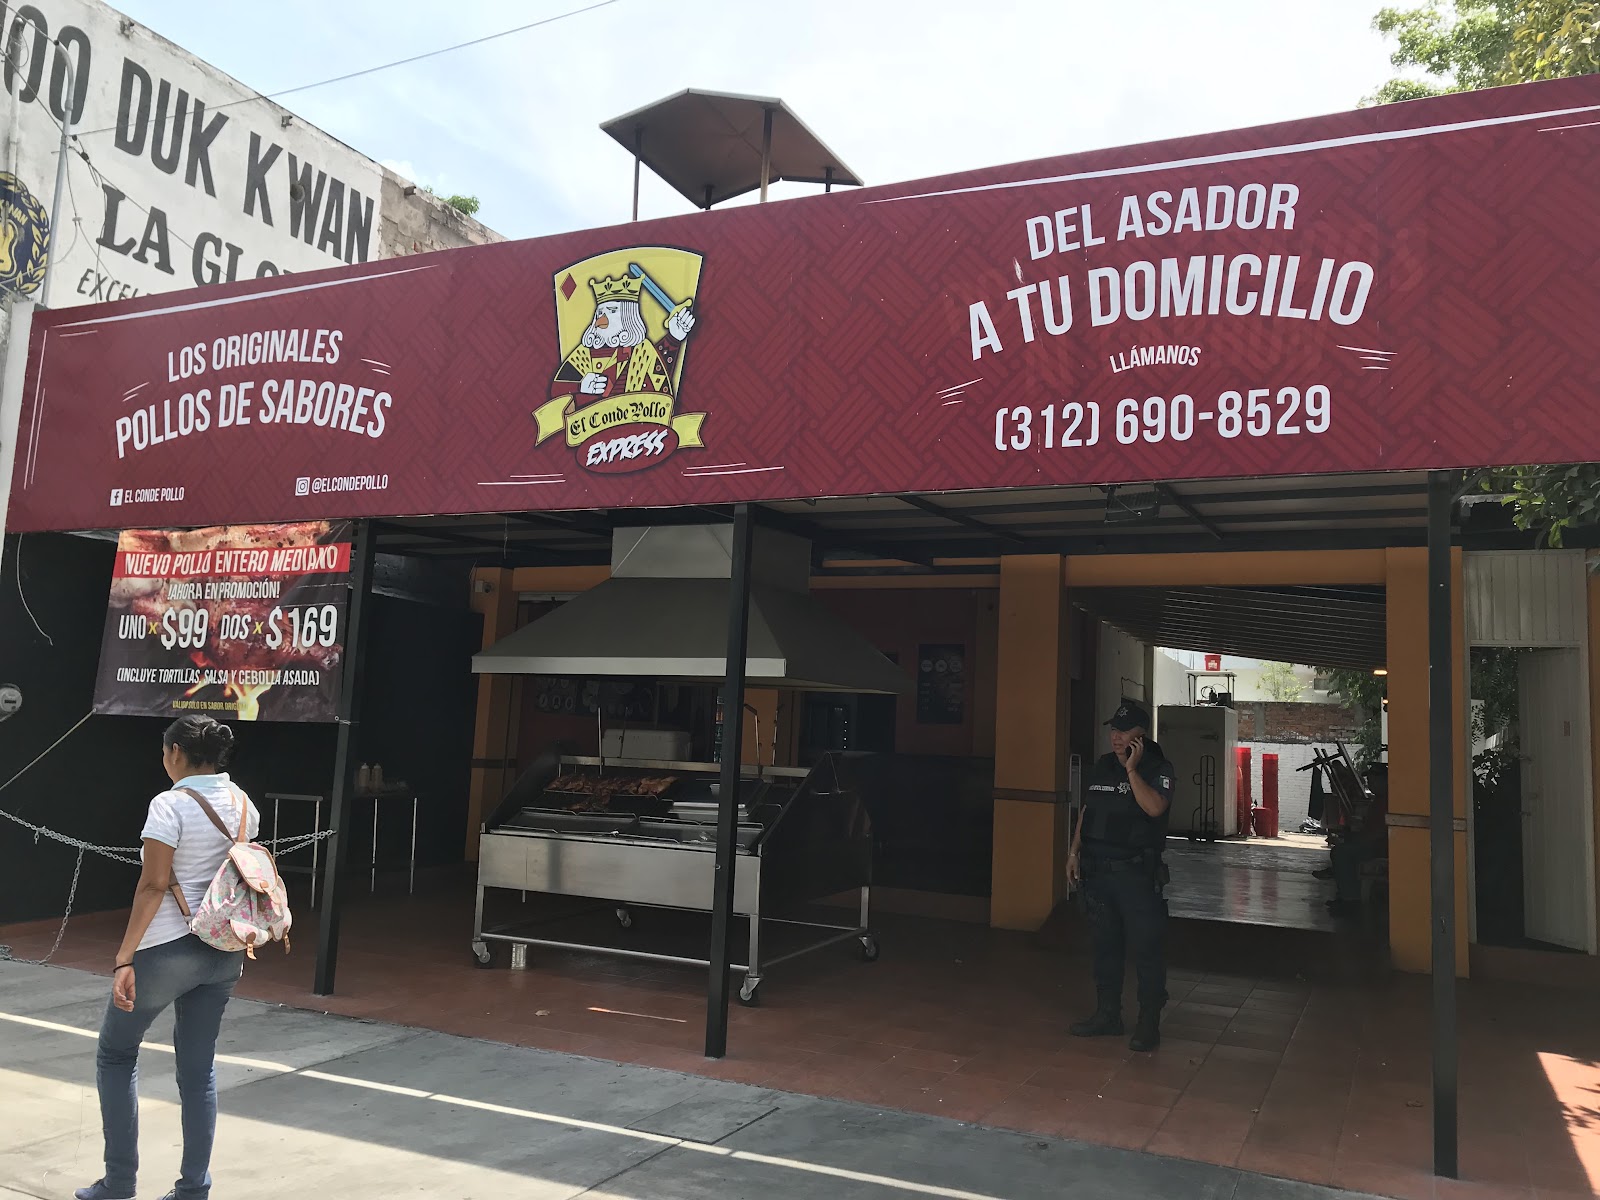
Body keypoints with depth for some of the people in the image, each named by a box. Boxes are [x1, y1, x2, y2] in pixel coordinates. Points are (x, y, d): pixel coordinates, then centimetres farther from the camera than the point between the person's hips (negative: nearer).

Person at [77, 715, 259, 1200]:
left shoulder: (170, 804, -14)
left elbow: (153, 885, -18)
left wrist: (125, 958, -18)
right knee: (199, 1068, 14)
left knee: (115, 1051, 15)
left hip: (169, 948, -6)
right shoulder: (245, 805, 6)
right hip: (224, 951, 6)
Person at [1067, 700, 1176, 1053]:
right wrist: (1074, 852, 11)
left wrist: (1131, 768, -21)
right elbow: (1085, 812, 17)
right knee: (1104, 945, 13)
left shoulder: (1158, 769, -6)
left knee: (1147, 948, -1)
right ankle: (1107, 1014, 25)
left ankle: (1149, 1023, 9)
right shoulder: (1101, 767, 12)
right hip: (1097, 870, 6)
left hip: (1137, 873, -6)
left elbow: (1154, 807, -25)